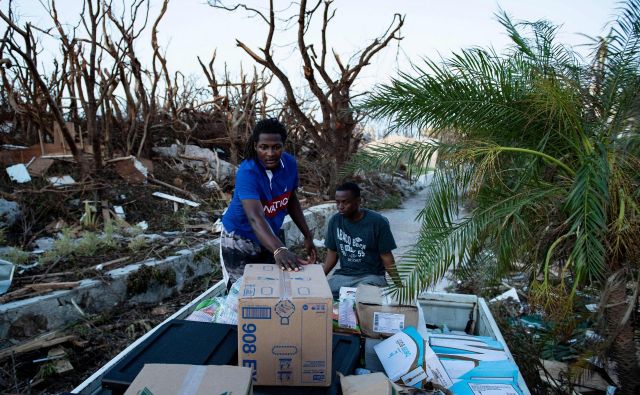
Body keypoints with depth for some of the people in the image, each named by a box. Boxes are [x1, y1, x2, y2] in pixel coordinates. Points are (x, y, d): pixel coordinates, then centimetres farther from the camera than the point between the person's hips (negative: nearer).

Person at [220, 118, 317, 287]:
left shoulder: (289, 163, -10)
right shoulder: (247, 172, -29)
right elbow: (255, 217, -43)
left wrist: (307, 236, 2)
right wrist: (279, 250, -58)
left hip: (269, 238, 6)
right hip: (240, 240, -5)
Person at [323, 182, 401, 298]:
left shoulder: (377, 222, -12)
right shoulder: (335, 221, 0)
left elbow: (386, 257, -6)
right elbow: (332, 253, 8)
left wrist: (399, 286, -14)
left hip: (371, 276, -3)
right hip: (343, 275, 4)